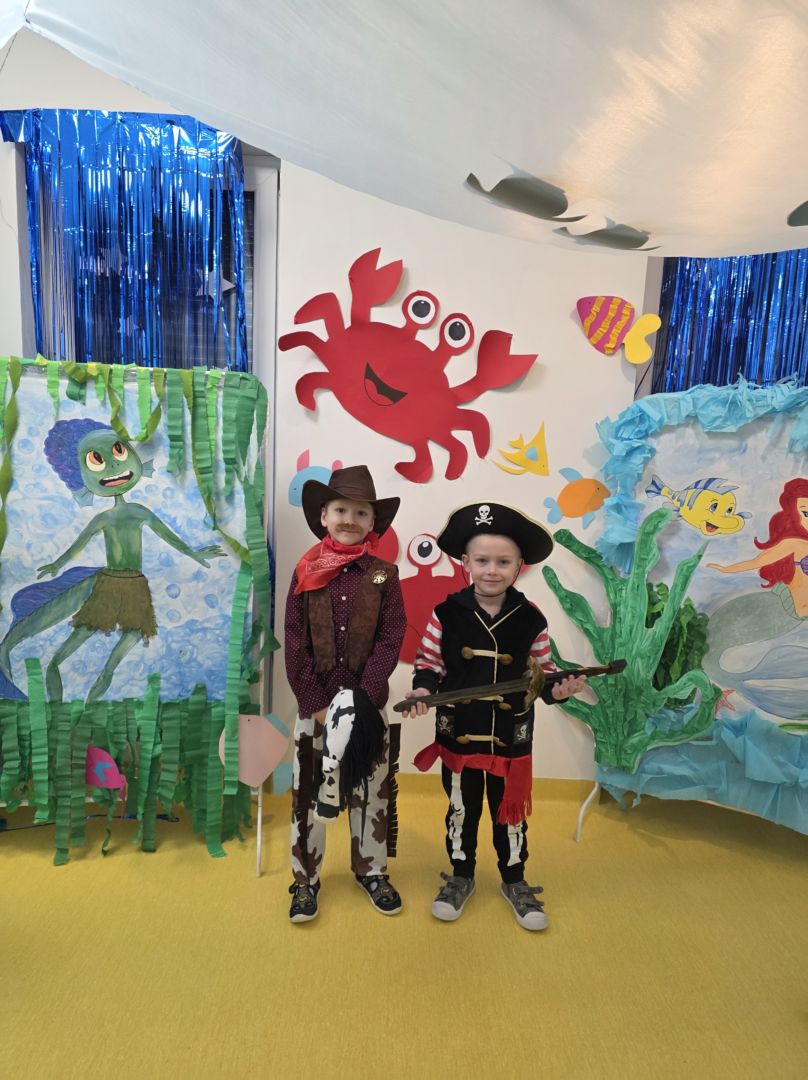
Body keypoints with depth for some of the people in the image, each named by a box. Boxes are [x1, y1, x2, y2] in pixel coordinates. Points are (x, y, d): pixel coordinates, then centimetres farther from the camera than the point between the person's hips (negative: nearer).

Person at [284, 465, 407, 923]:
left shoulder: (384, 574, -3)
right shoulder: (306, 572, -2)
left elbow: (391, 639, -8)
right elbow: (294, 643, -4)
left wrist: (364, 698, -16)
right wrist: (317, 703, -10)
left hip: (368, 701, 0)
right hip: (315, 701, 0)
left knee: (372, 789, 13)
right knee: (309, 789, 10)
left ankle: (372, 871, 34)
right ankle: (306, 877, 29)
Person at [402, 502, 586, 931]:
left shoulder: (530, 619, -7)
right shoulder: (447, 613, -10)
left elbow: (543, 670, 1)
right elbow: (428, 663, -3)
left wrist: (558, 688, -19)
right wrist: (422, 689, -21)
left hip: (511, 738, 1)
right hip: (458, 734, 0)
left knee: (510, 812, 17)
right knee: (461, 810, 18)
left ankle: (515, 881, 39)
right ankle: (461, 876, 39)